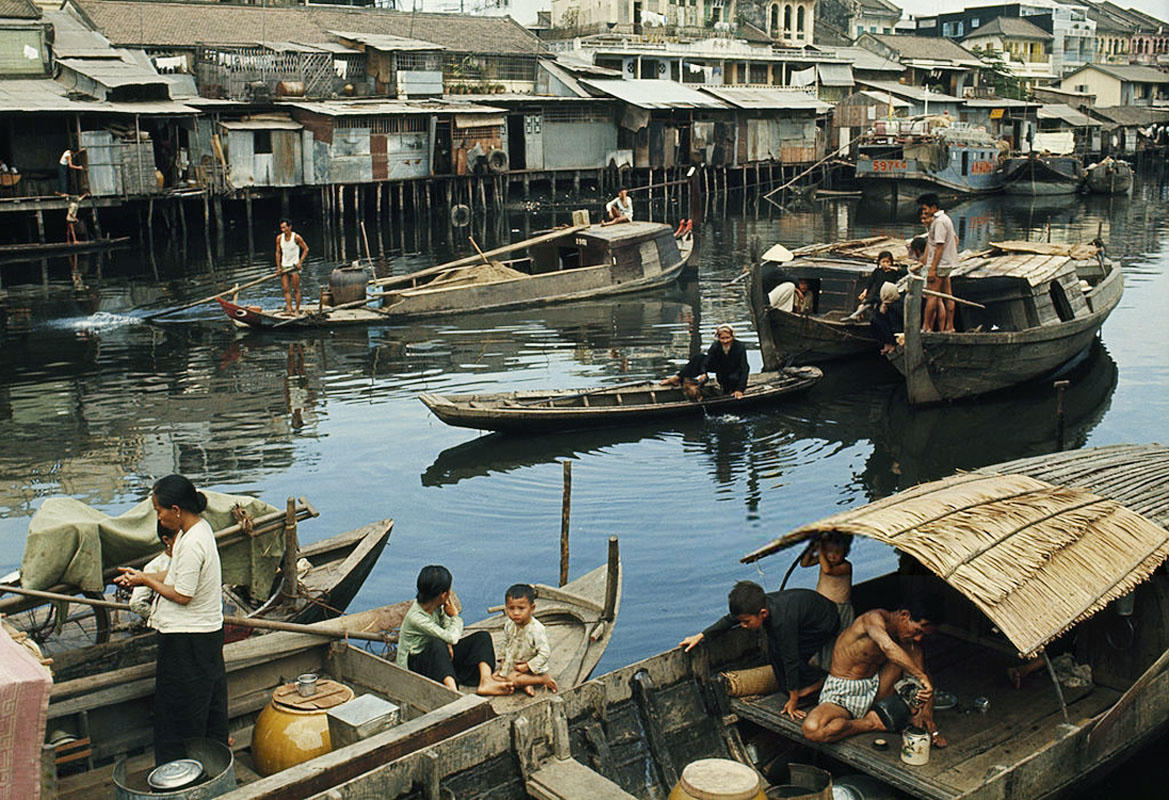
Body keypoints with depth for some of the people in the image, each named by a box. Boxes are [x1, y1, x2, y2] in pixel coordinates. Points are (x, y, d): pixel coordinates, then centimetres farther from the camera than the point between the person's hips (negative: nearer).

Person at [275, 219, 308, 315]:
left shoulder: (296, 237, -9)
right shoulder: (279, 238, 4)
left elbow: (306, 249, -3)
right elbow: (278, 252, 9)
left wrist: (300, 262, -10)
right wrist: (278, 267, 3)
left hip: (294, 266, -4)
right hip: (284, 266, 4)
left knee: (296, 289, -3)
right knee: (286, 289, -1)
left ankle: (297, 310, 2)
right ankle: (289, 309, -1)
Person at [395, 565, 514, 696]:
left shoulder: (437, 605, -7)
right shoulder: (415, 617, -30)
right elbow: (453, 638, -29)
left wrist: (448, 643, -11)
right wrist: (455, 615, -13)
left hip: (441, 655, 8)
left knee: (483, 636, -9)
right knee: (437, 645, -42)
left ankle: (486, 681, -32)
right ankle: (453, 692, -58)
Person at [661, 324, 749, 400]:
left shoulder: (740, 347, -27)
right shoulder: (715, 347, -18)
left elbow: (744, 369, -31)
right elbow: (706, 362, -29)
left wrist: (740, 390, -41)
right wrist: (703, 373, -53)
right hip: (722, 370, 4)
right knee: (700, 357, -15)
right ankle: (677, 379, -19)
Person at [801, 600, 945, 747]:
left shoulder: (910, 640, -1)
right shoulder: (874, 618, -22)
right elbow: (887, 647, -44)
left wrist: (926, 712, -16)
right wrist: (921, 676, -50)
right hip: (842, 693, -5)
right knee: (811, 729, -36)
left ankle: (917, 716, -6)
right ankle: (870, 723, -13)